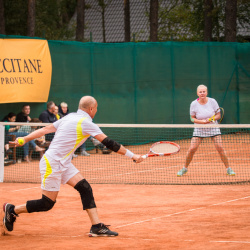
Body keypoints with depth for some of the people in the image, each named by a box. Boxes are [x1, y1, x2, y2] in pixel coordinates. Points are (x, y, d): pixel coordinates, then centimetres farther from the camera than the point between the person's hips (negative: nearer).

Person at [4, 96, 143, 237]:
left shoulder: (69, 118, 9)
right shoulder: (85, 123, -16)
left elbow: (44, 130, 11)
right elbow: (109, 143, -16)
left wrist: (24, 140, 16)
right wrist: (132, 155, -10)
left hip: (64, 164, 9)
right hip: (52, 164, -9)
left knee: (85, 188, -2)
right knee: (47, 204, -1)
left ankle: (97, 227, -6)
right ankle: (13, 210, 16)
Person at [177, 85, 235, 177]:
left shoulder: (212, 101, -10)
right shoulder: (194, 104, -11)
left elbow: (218, 115, -3)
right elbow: (192, 118, -3)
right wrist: (201, 121, -21)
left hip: (213, 127, 0)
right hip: (199, 129, 0)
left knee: (220, 148, -10)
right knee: (192, 149, -8)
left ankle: (228, 168, 4)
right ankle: (185, 168, 12)